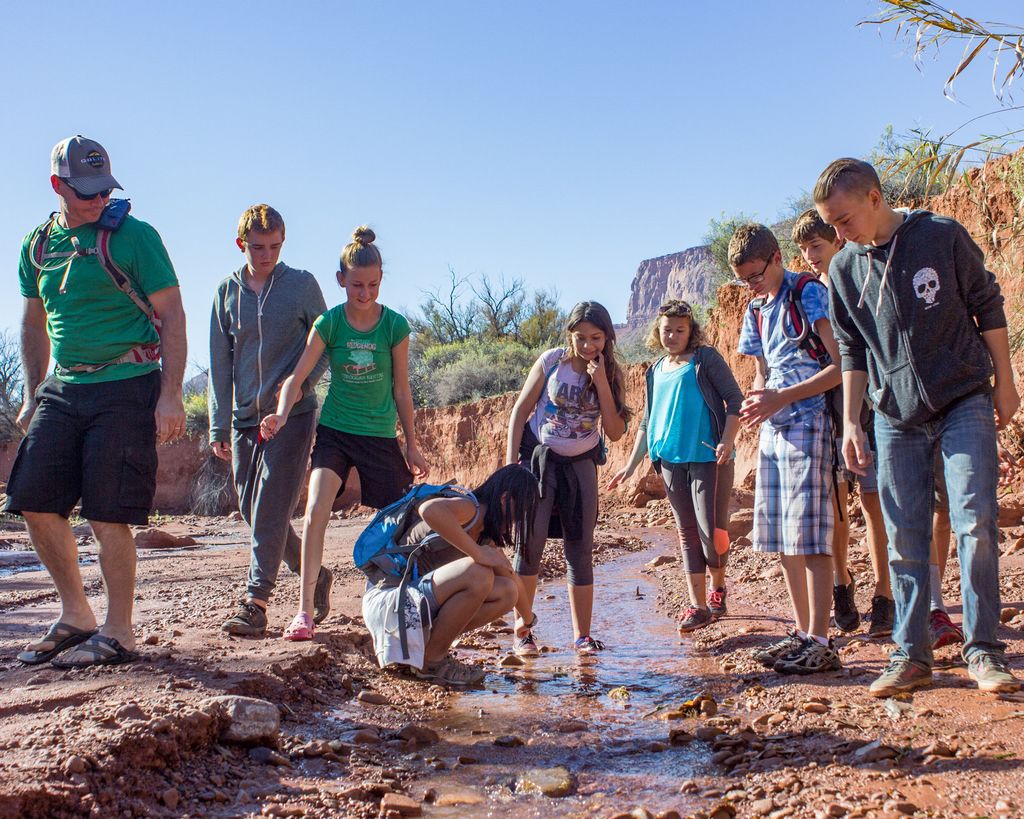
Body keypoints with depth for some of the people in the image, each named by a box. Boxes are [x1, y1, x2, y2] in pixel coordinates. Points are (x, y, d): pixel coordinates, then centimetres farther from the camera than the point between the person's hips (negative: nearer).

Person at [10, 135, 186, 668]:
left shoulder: (133, 236, -5)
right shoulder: (37, 245, 12)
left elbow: (171, 317, -7)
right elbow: (34, 326, 21)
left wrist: (170, 396, -14)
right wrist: (32, 396, 14)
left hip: (126, 389, -6)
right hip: (63, 389, 6)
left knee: (107, 514, -6)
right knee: (34, 501, 3)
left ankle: (117, 633, 8)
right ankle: (75, 615, 19)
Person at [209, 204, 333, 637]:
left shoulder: (302, 285, 0)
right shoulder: (227, 292, 8)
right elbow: (219, 363, 9)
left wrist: (299, 383, -13)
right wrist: (219, 425, 6)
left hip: (292, 415, -4)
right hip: (244, 418, 5)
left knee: (271, 512, -11)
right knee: (252, 512, 8)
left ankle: (255, 603, -7)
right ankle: (315, 574, 25)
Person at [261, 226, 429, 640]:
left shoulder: (394, 325, -4)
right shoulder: (329, 323, -5)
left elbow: (401, 390, 3)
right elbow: (298, 376, -12)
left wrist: (412, 446, 6)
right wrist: (282, 413, -32)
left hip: (380, 437, 1)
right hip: (334, 431, 0)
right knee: (315, 511, -18)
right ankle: (304, 611, -12)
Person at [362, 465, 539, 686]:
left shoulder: (484, 534, 11)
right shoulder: (468, 508, -19)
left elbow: (511, 579, 23)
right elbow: (430, 509, -42)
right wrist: (477, 553, -37)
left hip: (417, 601, 10)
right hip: (386, 601, -10)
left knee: (506, 593, -1)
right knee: (477, 573, -30)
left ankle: (422, 645, 6)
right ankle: (429, 661, -11)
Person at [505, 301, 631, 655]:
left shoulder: (611, 375, -2)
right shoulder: (551, 361, -8)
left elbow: (615, 433, -9)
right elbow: (520, 411, -4)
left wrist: (601, 384, -18)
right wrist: (511, 464, -9)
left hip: (580, 465, 2)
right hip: (539, 457, -2)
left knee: (581, 549, 3)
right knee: (531, 542, -8)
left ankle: (582, 635, 10)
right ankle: (523, 627, 5)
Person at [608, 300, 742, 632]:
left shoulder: (705, 358, 0)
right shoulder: (656, 372, 16)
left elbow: (734, 398, -4)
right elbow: (647, 422, 22)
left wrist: (727, 441, -17)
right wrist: (630, 465, 19)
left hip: (708, 458, -5)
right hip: (670, 461, 5)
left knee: (712, 531, -7)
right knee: (687, 533, 6)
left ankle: (718, 586, 21)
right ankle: (698, 605, 10)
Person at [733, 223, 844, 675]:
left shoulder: (809, 294, -6)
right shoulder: (756, 311, 17)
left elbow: (840, 366, -13)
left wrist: (782, 398, -19)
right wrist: (755, 400, -1)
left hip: (806, 423, -8)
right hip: (771, 429, 8)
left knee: (809, 536, -10)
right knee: (781, 539, 8)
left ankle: (820, 642, -7)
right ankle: (802, 632, 16)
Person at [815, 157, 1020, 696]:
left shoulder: (943, 236, -6)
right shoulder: (844, 270, 3)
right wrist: (851, 422, 5)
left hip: (964, 403, -3)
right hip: (896, 419, 3)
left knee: (975, 520, -9)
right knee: (904, 541, 3)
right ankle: (911, 656, 12)